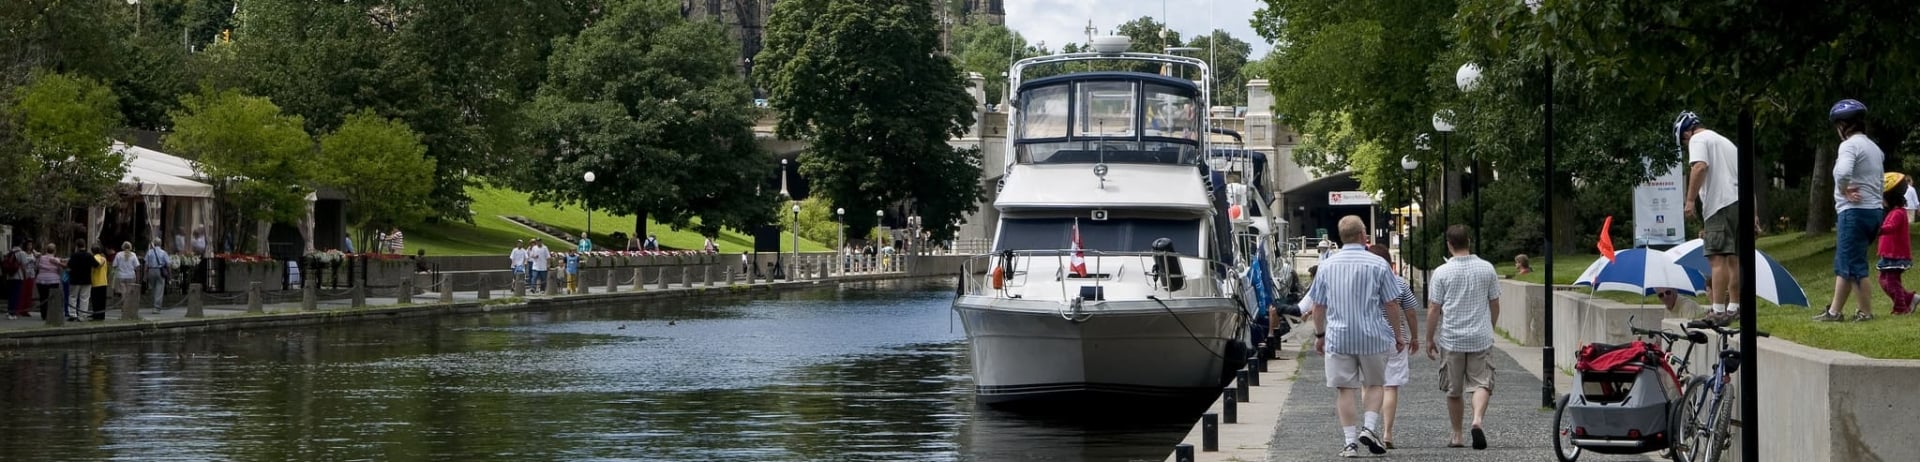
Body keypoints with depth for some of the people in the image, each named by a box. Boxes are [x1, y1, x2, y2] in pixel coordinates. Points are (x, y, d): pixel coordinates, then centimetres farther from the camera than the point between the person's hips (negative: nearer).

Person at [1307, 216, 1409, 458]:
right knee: (1374, 384, 16)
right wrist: (1399, 337, 7)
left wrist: (1319, 335, 19)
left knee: (1346, 389, 5)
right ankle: (1369, 427, -2)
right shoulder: (1378, 265, -5)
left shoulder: (1327, 265, 3)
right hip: (1372, 337, -1)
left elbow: (1318, 306, 7)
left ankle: (1351, 442, 2)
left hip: (1338, 338, 1)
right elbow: (1390, 306, -3)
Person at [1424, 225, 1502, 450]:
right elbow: (1495, 305, 10)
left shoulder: (1442, 272, -6)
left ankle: (1457, 435, 17)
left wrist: (1430, 340, 5)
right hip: (1481, 338, 1)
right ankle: (1478, 419, -24)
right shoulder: (1487, 269, 1)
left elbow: (1433, 310, -5)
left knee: (1453, 391, 10)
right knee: (1482, 383, 2)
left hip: (1451, 340, -1)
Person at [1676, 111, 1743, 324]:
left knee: (1717, 258, -12)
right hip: (1739, 201, 9)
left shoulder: (1698, 140, 0)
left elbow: (1700, 167, -18)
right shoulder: (1725, 142, 28)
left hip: (1721, 204, -9)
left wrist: (1690, 200, -18)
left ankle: (1718, 310, -17)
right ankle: (1734, 307, 20)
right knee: (1733, 258, 15)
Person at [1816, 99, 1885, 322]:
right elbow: (1880, 180, 22)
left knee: (1853, 264, -2)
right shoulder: (1874, 147, 18)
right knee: (1843, 263, 14)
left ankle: (1866, 311, 1)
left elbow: (1843, 172, -31)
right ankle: (1834, 310, 16)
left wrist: (1844, 191, -14)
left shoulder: (1850, 145, -12)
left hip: (1854, 211, -9)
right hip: (1874, 209, 9)